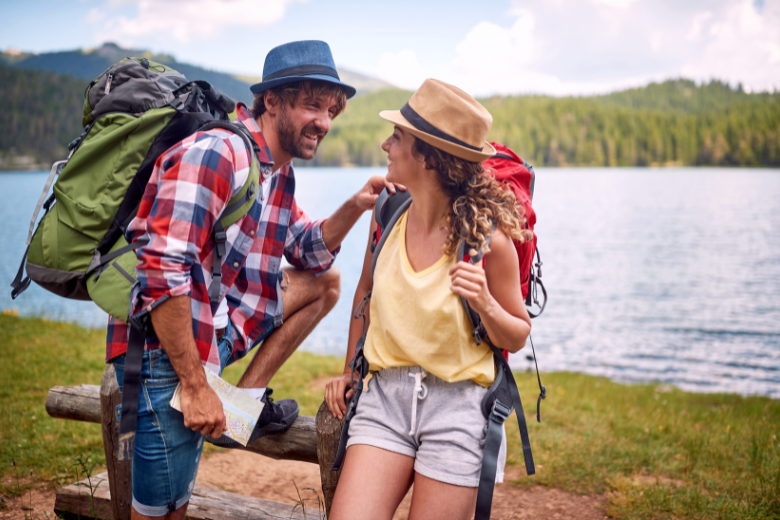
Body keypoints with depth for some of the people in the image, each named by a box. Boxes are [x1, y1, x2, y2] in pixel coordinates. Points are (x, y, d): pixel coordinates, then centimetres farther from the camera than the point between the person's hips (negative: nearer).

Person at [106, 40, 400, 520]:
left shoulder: (279, 173, 7)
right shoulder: (215, 153, -22)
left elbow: (308, 254, 20)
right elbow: (162, 273, -28)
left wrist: (356, 206, 1)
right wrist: (195, 388, -25)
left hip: (219, 332, 9)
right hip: (168, 352, -8)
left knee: (324, 283, 13)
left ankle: (246, 399, 10)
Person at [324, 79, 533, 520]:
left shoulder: (489, 237, -13)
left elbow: (518, 338, -2)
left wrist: (485, 305, -23)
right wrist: (350, 371, 22)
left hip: (456, 405, -3)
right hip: (384, 397, 3)